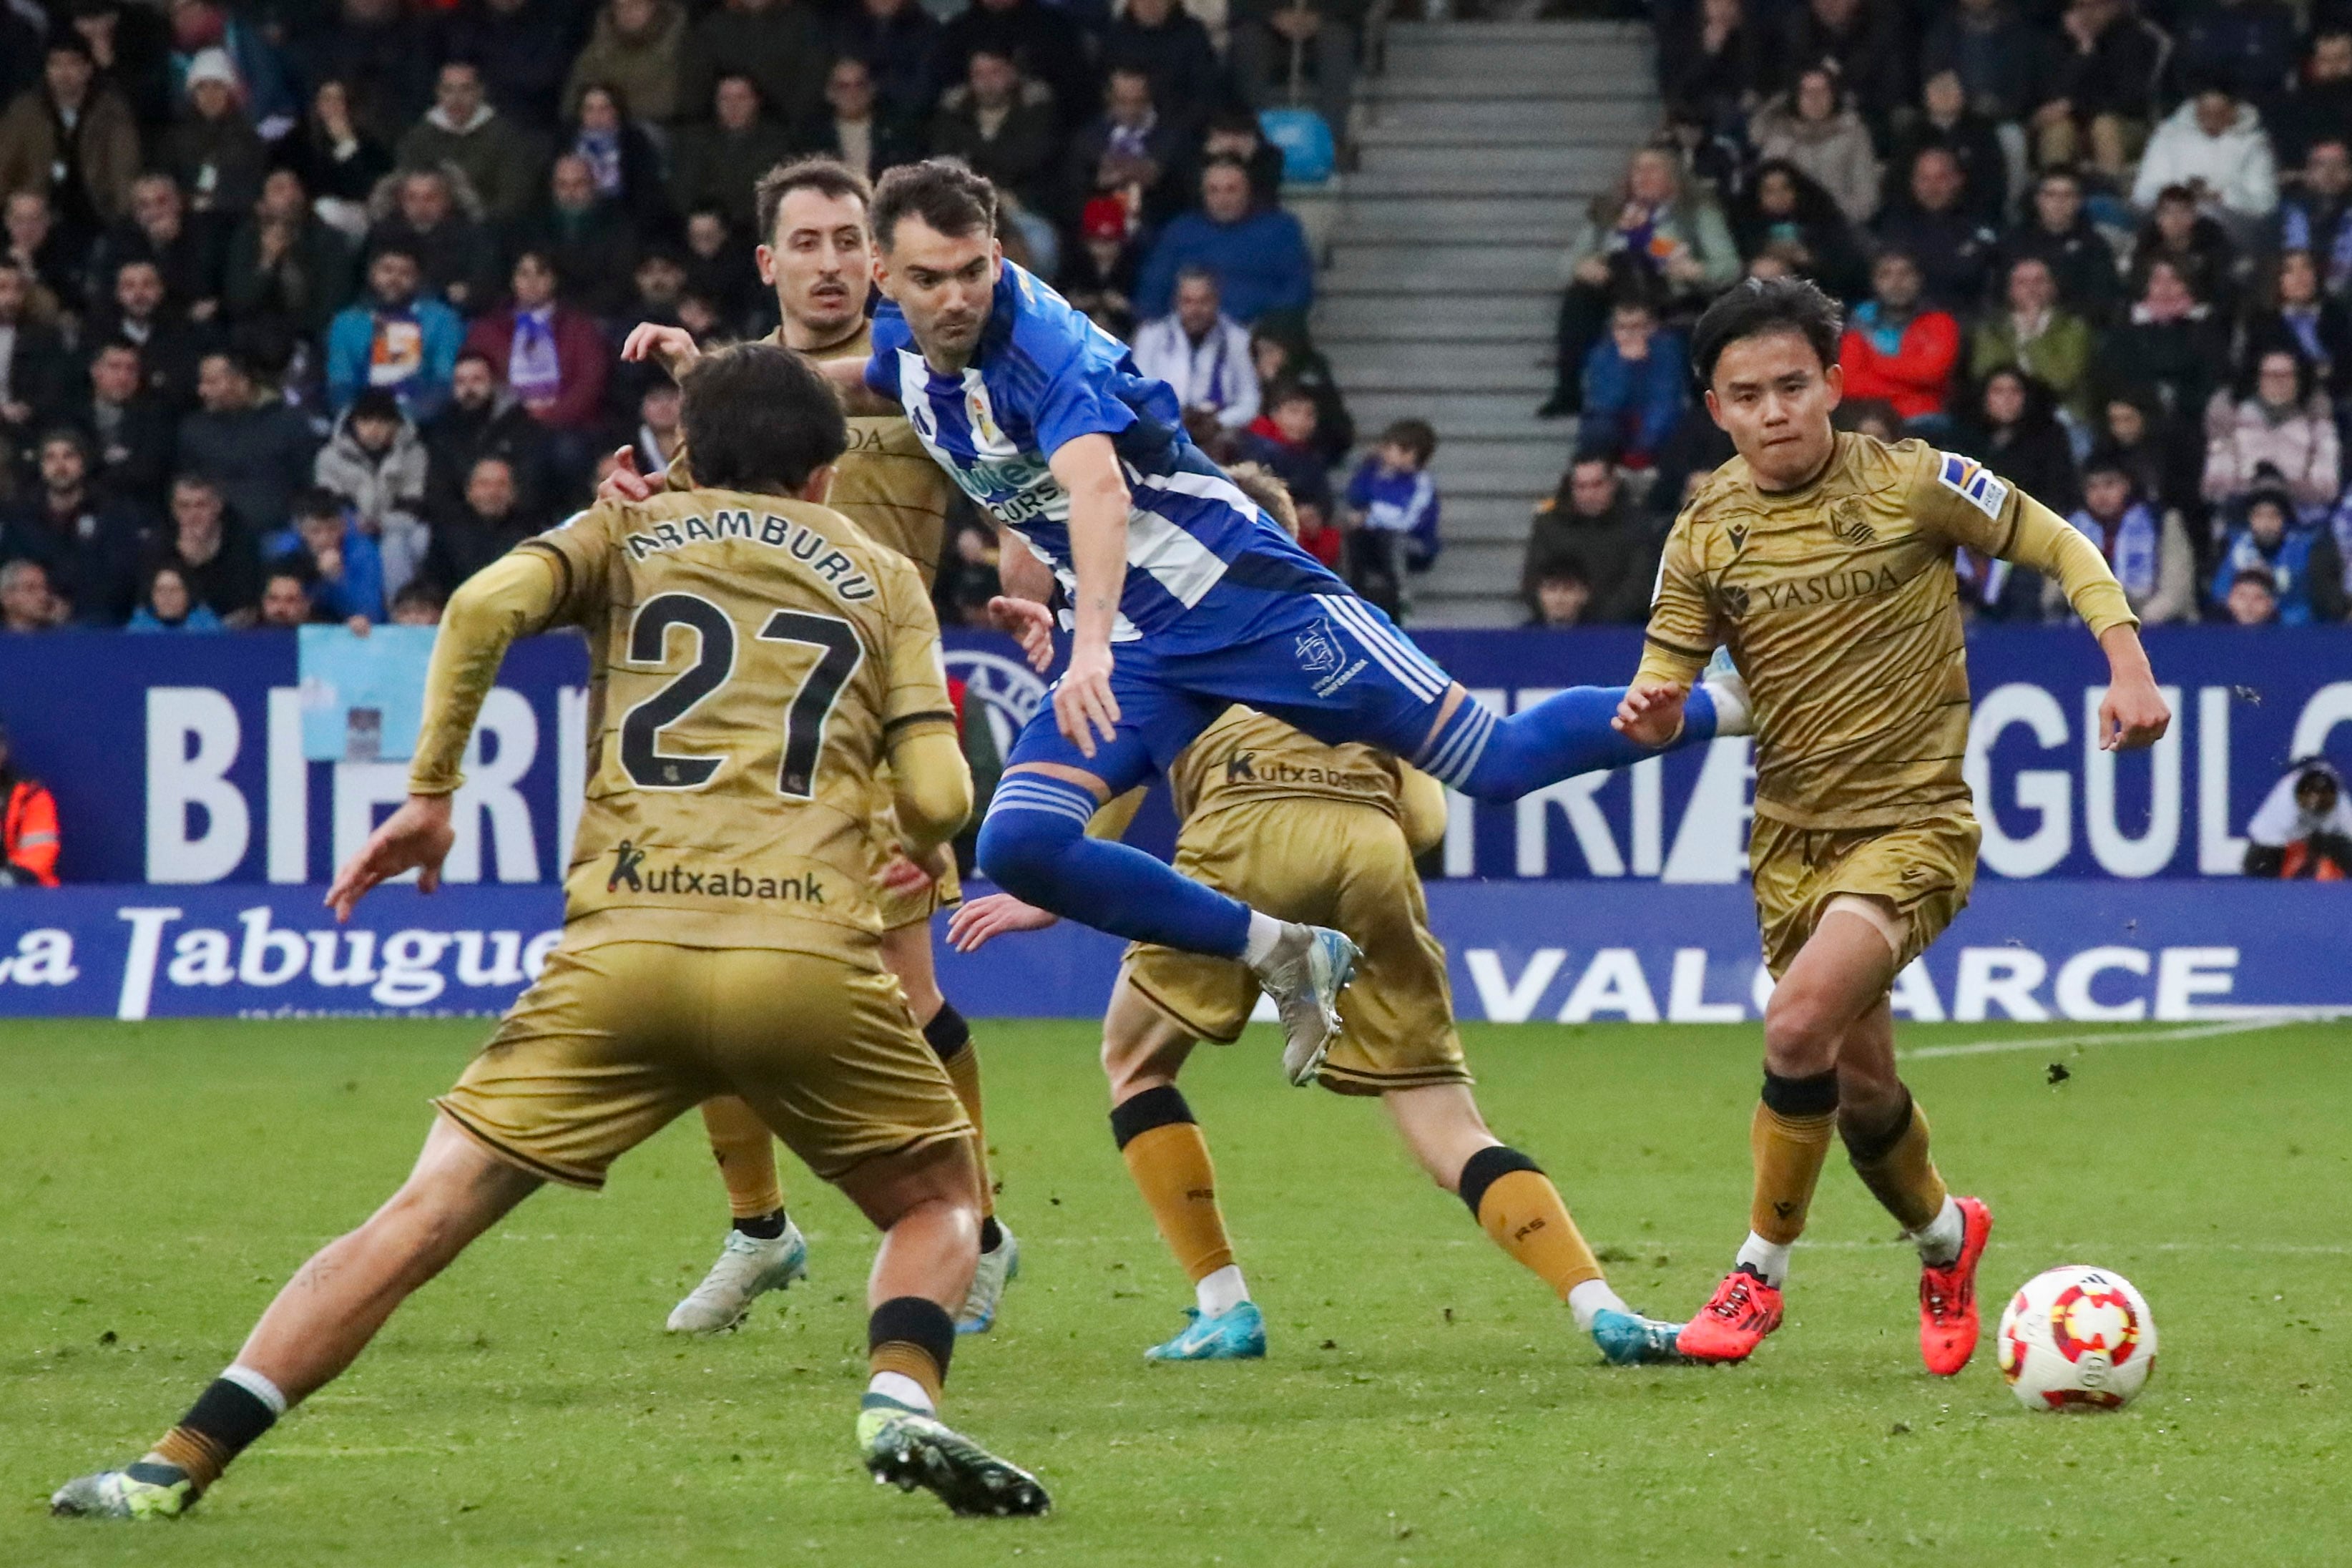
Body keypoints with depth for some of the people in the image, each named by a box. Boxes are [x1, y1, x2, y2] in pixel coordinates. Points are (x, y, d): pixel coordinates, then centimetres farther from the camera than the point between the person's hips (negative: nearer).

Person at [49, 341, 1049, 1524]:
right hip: (810, 959, 0)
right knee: (939, 1205, 22)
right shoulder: (884, 577, 21)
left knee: (424, 1216, 1)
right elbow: (937, 801, 9)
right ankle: (901, 1400, -9)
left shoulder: (631, 529, 21)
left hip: (623, 950, 0)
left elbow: (487, 603, 0)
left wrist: (428, 794, 6)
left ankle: (177, 1467, -9)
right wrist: (916, 861, 32)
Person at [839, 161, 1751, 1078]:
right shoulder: (900, 351, 2)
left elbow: (1100, 488, -40)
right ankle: (1280, 955, -2)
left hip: (1246, 595, -7)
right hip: (1136, 649, 7)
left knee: (1497, 763, -7)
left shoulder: (1036, 339, -22)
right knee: (1017, 845, -14)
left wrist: (1089, 649, -52)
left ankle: (1731, 703, 14)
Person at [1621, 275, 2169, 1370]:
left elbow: (2058, 545, 0)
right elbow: (1668, 678, 0)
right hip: (1792, 830, 4)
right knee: (1858, 1085, 10)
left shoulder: (1909, 484, -9)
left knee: (1800, 1024, -25)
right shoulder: (1705, 534, -1)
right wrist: (1650, 714, -24)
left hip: (1914, 822, -4)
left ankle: (1760, 1273, -9)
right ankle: (1943, 1239, 41)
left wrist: (2128, 666, -12)